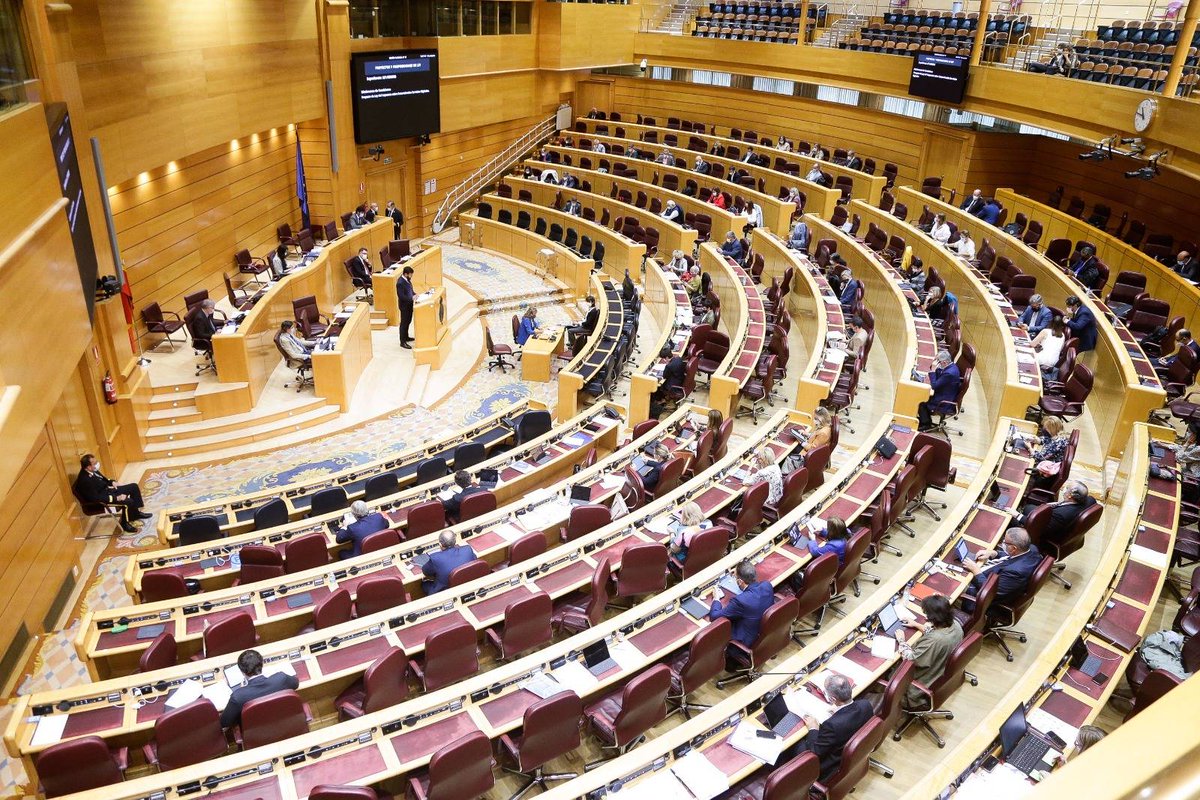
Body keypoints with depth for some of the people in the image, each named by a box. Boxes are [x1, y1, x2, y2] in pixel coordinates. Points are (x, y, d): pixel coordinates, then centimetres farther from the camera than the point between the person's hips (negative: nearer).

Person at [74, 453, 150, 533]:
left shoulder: (93, 471, -4)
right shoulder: (85, 480, -30)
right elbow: (97, 498, -28)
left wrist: (112, 482, 1)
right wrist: (116, 498, -27)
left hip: (108, 489, 9)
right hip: (104, 496, -9)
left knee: (134, 487, 6)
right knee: (128, 501, -24)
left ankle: (136, 512, 17)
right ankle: (125, 523, 0)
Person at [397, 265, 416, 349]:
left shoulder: (407, 279, 1)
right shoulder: (400, 283, -26)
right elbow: (401, 296, -27)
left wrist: (414, 294, 0)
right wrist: (412, 298, -27)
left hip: (409, 304, 9)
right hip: (404, 305, -9)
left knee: (408, 321, 22)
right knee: (404, 323, 1)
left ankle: (406, 337, 39)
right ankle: (403, 342, 9)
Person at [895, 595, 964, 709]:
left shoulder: (934, 641, -41)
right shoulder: (954, 624, -17)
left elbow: (910, 658, -29)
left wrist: (902, 640, -15)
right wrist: (916, 625, 10)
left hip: (926, 682, -8)